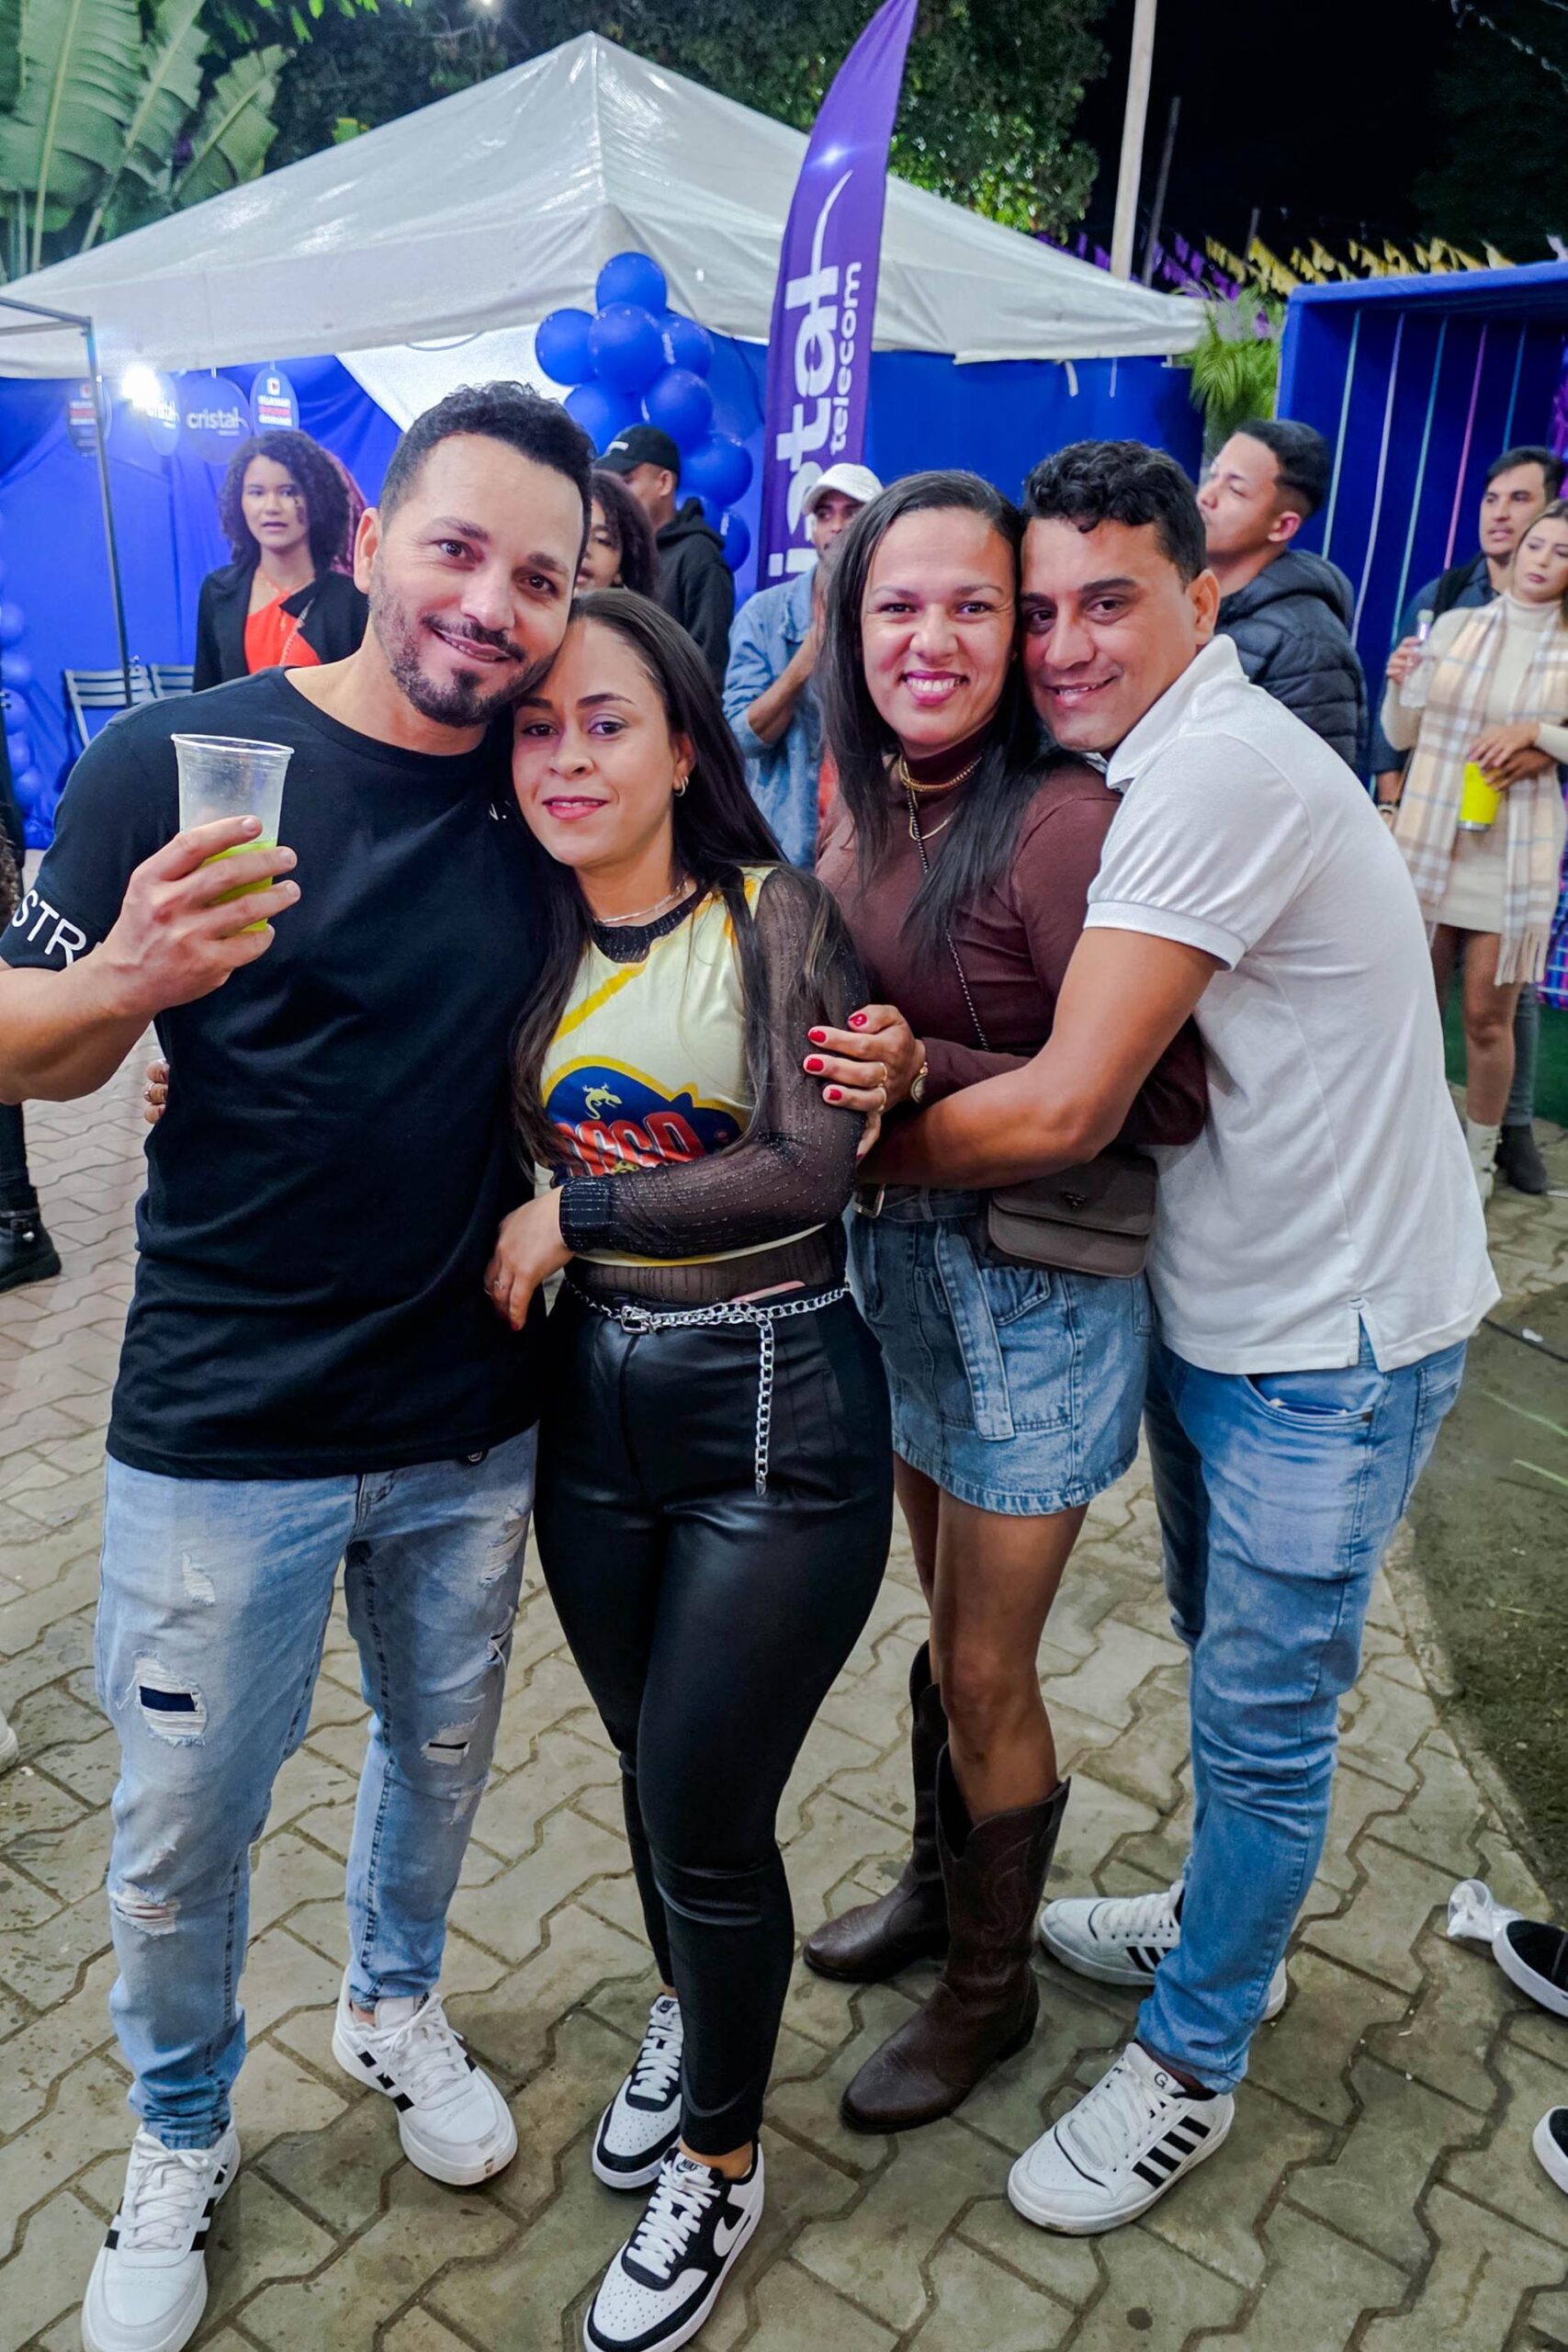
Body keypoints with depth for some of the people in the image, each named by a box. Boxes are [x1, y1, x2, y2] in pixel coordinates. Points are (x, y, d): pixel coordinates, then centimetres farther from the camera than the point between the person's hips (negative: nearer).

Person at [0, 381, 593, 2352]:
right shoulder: (175, 761, -11)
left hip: (476, 1419, 4)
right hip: (226, 1432, -3)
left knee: (442, 1753, 23)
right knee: (180, 1838, 12)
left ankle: (393, 2006, 55)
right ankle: (179, 2139, 44)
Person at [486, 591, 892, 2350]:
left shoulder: (779, 914, -9)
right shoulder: (523, 941, 5)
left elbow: (811, 1166, -18)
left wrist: (566, 1216, -15)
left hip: (777, 1412, -4)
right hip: (592, 1397, 5)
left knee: (704, 1810, 4)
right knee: (649, 1766, 20)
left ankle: (718, 2163, 32)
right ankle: (688, 2008, 52)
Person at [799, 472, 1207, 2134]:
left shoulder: (1059, 823, -22)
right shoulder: (869, 811, 1)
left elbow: (1156, 1102, -25)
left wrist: (926, 1075, -29)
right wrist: (847, 1065, -6)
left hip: (1035, 1289, -7)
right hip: (900, 1258, 7)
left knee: (985, 1671, 10)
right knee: (950, 1618, 25)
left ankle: (991, 1983, 37)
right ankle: (940, 1882, 50)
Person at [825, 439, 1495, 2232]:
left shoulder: (1219, 768, -26)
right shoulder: (1151, 764, 6)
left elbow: (1063, 1109, -30)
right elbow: (1072, 1045, 5)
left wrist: (864, 1158, -15)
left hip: (1330, 1337, -9)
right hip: (1218, 1303, 9)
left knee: (1262, 1713, 8)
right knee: (1224, 1657, 25)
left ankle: (1187, 2069, 29)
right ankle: (1224, 1923, 49)